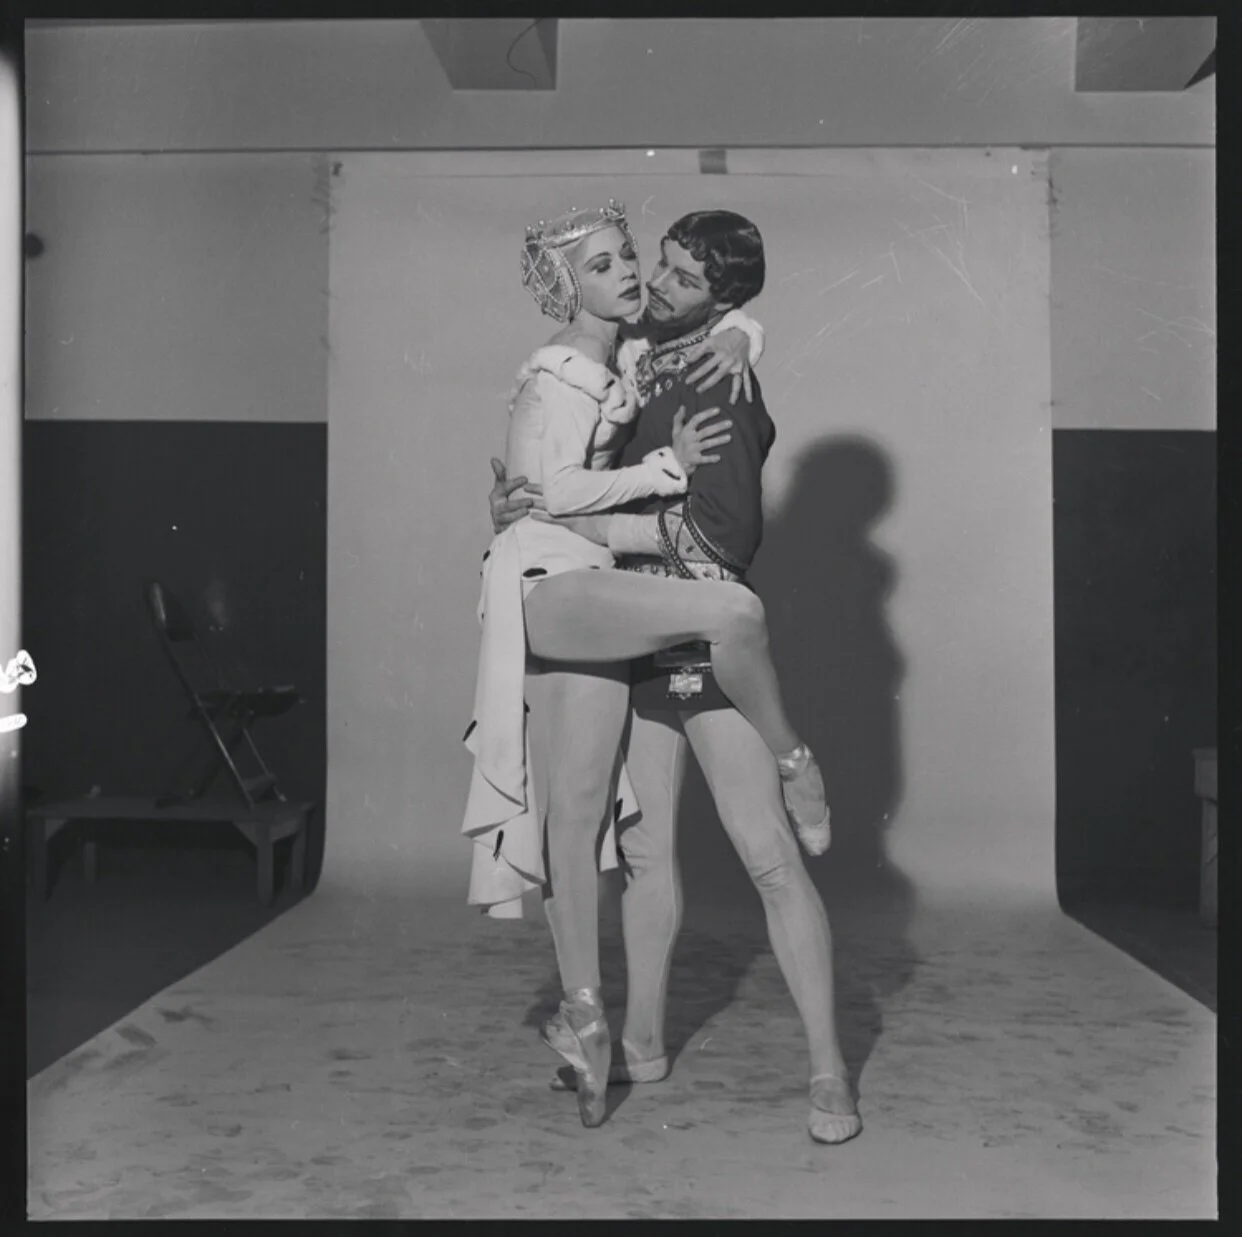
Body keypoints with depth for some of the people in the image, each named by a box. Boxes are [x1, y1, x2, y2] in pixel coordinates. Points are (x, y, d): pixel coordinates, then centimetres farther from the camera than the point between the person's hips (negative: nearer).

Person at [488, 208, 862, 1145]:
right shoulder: (634, 369, 11)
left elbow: (730, 530, -20)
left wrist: (584, 524, -21)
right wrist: (523, 502, 3)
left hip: (707, 642, -7)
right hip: (634, 644, 7)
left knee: (770, 857, -6)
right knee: (643, 850, 13)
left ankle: (829, 1071, 3)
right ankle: (643, 1043, 27)